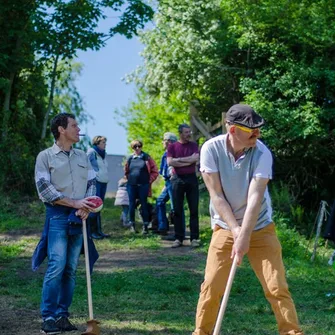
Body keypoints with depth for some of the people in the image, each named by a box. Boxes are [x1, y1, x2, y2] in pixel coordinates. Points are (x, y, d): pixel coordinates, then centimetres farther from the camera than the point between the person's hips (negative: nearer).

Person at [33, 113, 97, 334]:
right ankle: (48, 317, -7)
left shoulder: (82, 156, 16)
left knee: (71, 269, 4)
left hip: (80, 216, 5)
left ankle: (62, 315, 10)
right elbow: (44, 189, -7)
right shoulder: (45, 156, 1)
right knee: (56, 266, -13)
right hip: (58, 215, -5)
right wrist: (74, 203, -13)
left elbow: (92, 183, 12)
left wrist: (86, 206, -8)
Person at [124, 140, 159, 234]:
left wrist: (149, 181, -3)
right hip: (131, 185, 2)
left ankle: (145, 226, 3)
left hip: (143, 185, -2)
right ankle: (132, 225, 13)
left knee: (144, 205, 0)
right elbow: (126, 172, 21)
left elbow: (155, 171, 2)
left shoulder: (147, 158, 0)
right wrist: (129, 179, 10)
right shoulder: (130, 159, 7)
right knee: (132, 205, 5)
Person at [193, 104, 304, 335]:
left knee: (277, 288, -5)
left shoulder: (262, 153, -18)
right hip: (225, 227, 1)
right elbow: (216, 195, -14)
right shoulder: (211, 149, -15)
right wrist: (235, 230, -20)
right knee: (211, 287, -2)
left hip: (260, 228, 0)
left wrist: (245, 236, -33)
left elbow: (255, 197, -25)